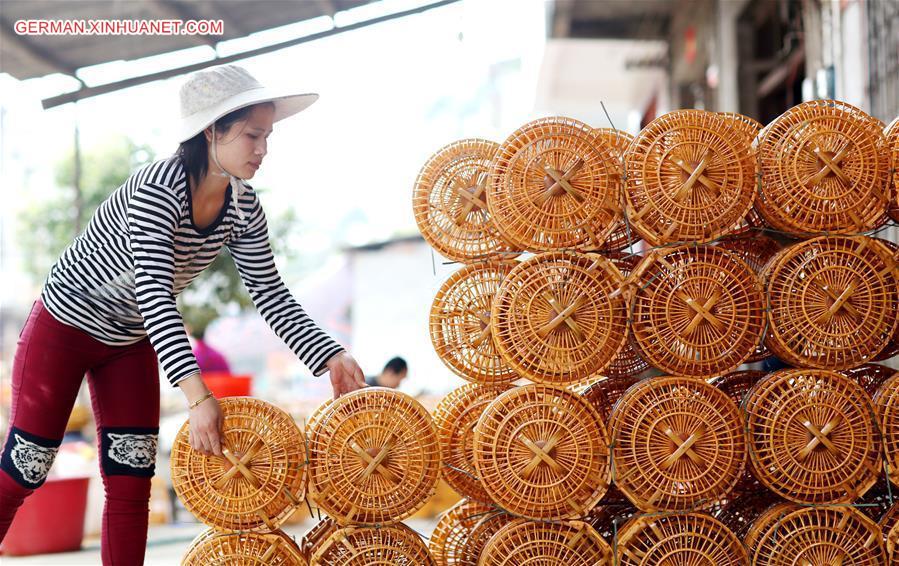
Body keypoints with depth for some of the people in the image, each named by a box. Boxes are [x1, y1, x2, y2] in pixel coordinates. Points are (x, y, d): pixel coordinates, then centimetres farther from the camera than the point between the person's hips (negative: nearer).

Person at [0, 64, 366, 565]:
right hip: (65, 327, -6)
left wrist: (330, 356, -17)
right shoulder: (156, 189, -32)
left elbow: (270, 293, -5)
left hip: (132, 343, 6)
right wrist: (197, 395, -47)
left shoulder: (243, 208, -11)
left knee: (132, 481, 2)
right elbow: (153, 295, -39)